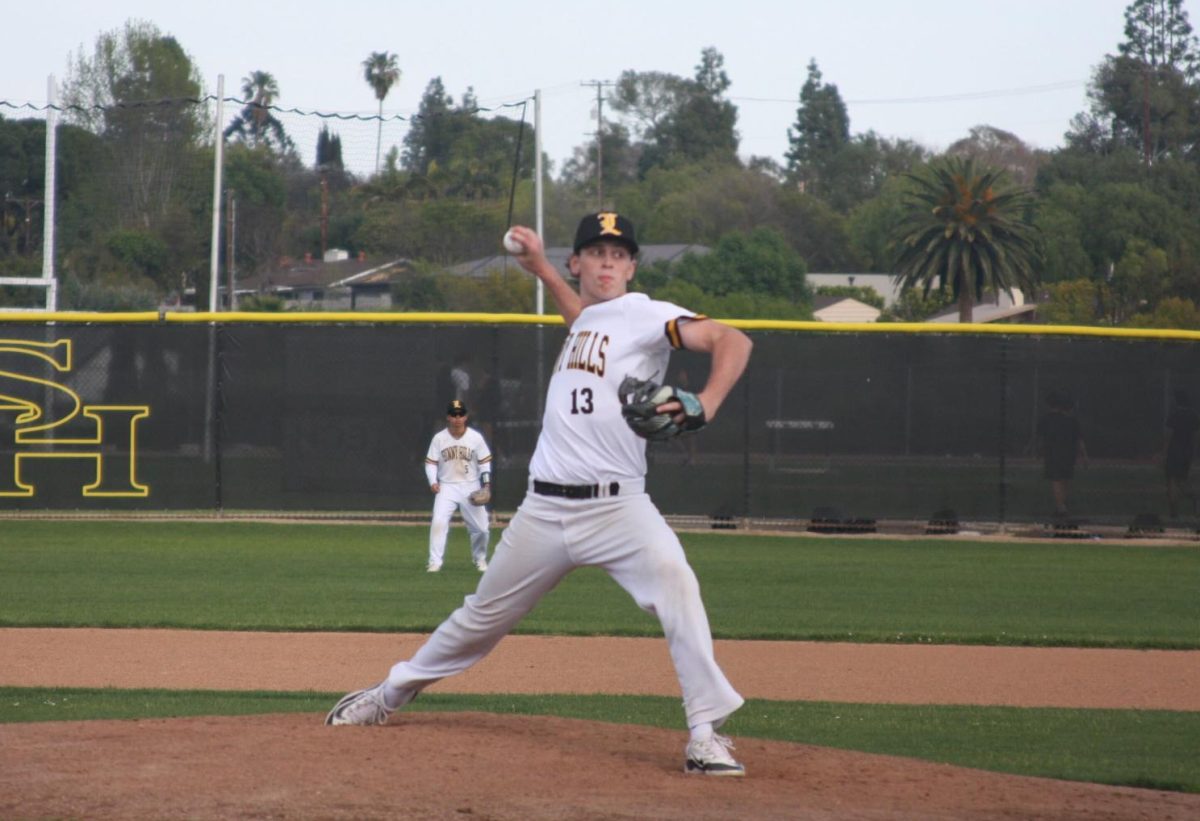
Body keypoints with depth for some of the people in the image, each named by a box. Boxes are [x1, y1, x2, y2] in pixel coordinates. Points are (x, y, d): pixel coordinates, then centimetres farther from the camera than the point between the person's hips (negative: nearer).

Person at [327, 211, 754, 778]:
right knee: (483, 617, 18)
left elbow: (732, 340, -18)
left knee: (675, 585, -31)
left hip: (618, 504, -6)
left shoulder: (645, 315, -5)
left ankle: (706, 735, -30)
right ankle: (393, 693, 38)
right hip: (544, 511, 6)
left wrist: (705, 403, -34)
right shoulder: (586, 319, 16)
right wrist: (540, 268, 37)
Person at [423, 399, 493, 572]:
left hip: (470, 487, 1)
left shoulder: (476, 438, -4)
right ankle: (435, 562, -14)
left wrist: (486, 482, -10)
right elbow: (430, 462, 1)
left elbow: (485, 461, 3)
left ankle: (480, 559, 27)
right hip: (446, 487, 0)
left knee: (480, 526, 2)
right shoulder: (439, 438, -4)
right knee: (438, 522, -18)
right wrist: (433, 482, -14)